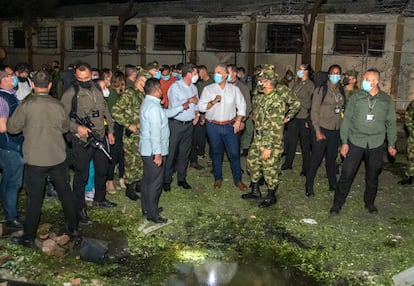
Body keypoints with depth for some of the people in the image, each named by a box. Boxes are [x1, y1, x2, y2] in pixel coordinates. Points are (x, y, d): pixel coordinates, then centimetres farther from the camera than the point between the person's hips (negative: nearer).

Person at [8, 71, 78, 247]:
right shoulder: (58, 105, -3)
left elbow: (12, 128, -3)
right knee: (65, 193, 16)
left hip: (35, 160, -2)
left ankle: (29, 237, 17)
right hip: (58, 158, 3)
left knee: (34, 198, 6)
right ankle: (73, 228, 28)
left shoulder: (26, 106, -12)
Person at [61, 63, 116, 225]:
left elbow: (105, 111, 16)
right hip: (82, 140, -6)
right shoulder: (70, 94, -11)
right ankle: (80, 208, 13)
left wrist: (110, 130, 14)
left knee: (102, 170, 19)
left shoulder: (97, 90, 9)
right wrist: (77, 127, -27)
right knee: (82, 175, 0)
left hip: (100, 137, 7)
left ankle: (100, 199, 39)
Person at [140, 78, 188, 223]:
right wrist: (158, 153, -25)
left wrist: (181, 107, 30)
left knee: (147, 180, 18)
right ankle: (152, 214, 7)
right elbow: (155, 132, -25)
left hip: (146, 150, 11)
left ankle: (147, 208, 31)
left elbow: (165, 113, 24)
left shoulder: (147, 102, 11)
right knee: (155, 182, -1)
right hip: (154, 151, -11)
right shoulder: (153, 107, -22)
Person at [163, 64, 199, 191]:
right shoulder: (175, 86, -12)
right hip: (176, 123, -6)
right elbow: (174, 106, -22)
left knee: (185, 152, 13)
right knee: (171, 152, 0)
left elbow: (196, 102, 20)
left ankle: (181, 178, 24)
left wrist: (197, 113, 2)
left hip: (189, 124, 7)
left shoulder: (193, 87, 10)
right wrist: (189, 101, -14)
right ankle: (166, 180, 11)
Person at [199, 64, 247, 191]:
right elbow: (201, 107, -4)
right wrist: (213, 102, -19)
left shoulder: (234, 89, 3)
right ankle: (218, 178, 27)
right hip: (213, 126, 0)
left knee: (234, 153, 2)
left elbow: (241, 105, 6)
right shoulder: (208, 89, 1)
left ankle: (237, 179, 16)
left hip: (230, 126, 0)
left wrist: (238, 121, -2)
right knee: (216, 153, 11)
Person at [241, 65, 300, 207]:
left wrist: (268, 147, -24)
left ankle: (271, 196, 20)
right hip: (258, 138, 9)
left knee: (270, 169, 3)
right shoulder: (260, 97, 5)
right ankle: (255, 190, 32)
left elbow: (275, 128, -24)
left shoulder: (277, 100, -22)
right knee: (252, 162, 16)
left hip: (271, 141, -9)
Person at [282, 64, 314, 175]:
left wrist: (309, 119, -14)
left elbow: (313, 103, -12)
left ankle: (306, 168, 14)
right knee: (291, 141, 14)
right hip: (293, 116, 7)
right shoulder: (297, 84, 12)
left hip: (303, 118, -6)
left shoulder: (310, 85, -10)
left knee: (305, 143, 3)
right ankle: (288, 163, 28)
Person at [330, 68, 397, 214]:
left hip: (376, 144, 2)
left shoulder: (386, 100, 3)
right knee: (347, 174, -3)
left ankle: (369, 202, 34)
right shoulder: (356, 97, -1)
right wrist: (344, 142, -4)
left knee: (372, 176, 13)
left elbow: (391, 123, 10)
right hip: (355, 142, -1)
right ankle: (337, 204, 9)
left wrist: (391, 144, 7)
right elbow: (347, 119, 1)